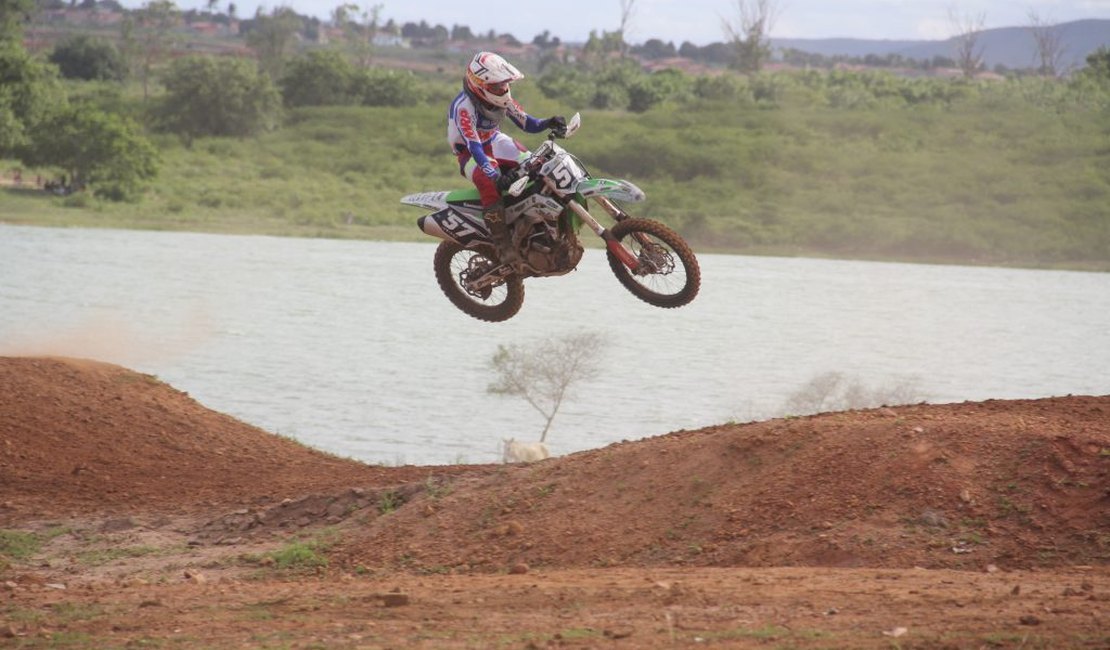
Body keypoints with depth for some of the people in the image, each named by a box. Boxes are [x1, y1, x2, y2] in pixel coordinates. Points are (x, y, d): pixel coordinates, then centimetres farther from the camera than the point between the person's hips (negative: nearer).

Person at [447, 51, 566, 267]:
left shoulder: (502, 99, -7)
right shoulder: (463, 107, -29)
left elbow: (527, 124, -3)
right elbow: (474, 147, -38)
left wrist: (549, 123, -24)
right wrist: (494, 175, -49)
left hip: (494, 142, 7)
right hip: (469, 153, -7)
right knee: (489, 183, -36)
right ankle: (502, 245, -38)